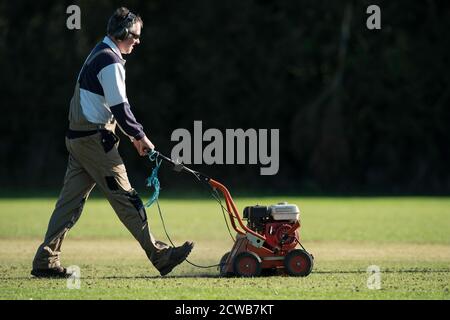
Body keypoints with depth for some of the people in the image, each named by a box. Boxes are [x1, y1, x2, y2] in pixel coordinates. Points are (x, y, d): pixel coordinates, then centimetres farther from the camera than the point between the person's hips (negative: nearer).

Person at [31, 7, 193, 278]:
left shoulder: (99, 54, 19)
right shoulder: (111, 62, -14)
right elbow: (120, 108, -17)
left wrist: (132, 134, 20)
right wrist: (140, 136, -6)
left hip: (77, 137, 10)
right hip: (94, 139, -10)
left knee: (71, 200, 8)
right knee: (125, 197, -6)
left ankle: (45, 261, 5)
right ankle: (159, 255, -4)